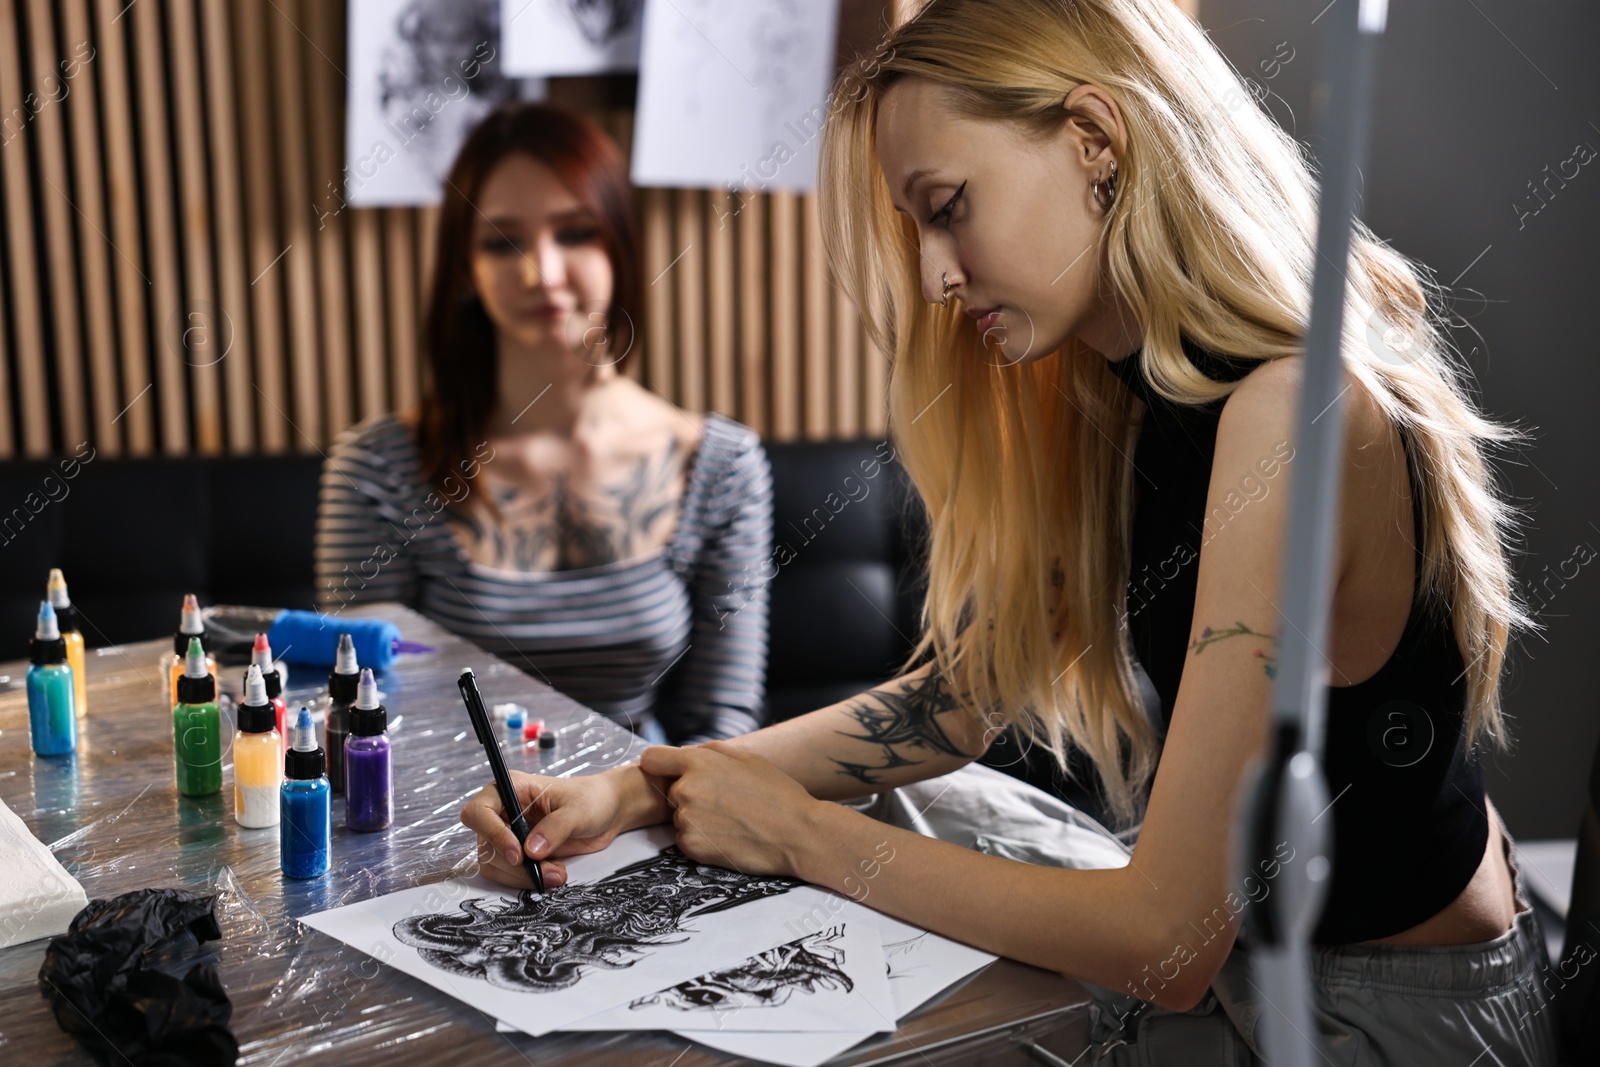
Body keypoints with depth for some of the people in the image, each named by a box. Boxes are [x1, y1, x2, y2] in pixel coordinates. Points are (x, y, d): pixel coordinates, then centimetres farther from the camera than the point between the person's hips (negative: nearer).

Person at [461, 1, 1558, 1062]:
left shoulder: (1290, 418, -28)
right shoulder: (1106, 409, -1)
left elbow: (1168, 942, -26)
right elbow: (952, 702, 5)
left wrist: (799, 833, -16)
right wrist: (638, 788, -6)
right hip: (1238, 962, 7)